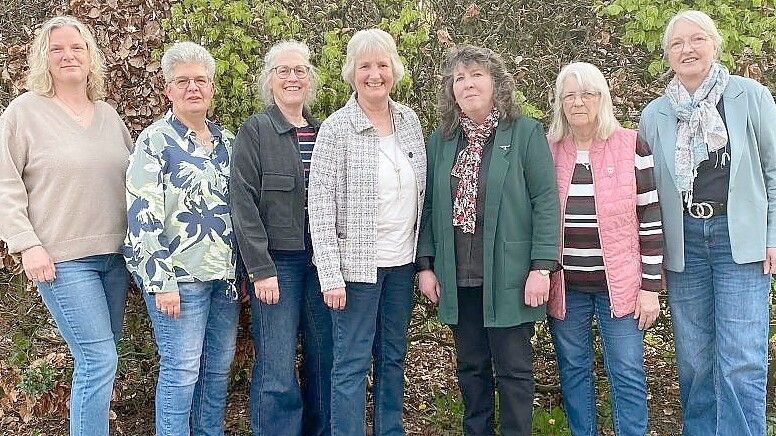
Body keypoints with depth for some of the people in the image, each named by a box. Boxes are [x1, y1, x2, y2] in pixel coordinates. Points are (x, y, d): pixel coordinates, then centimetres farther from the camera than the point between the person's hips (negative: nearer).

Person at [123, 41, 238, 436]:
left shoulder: (225, 139, 12)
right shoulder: (156, 141, -8)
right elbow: (143, 216, -14)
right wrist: (160, 282, -19)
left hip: (224, 273, 7)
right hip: (179, 276, -6)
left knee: (219, 366, 13)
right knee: (182, 371, -2)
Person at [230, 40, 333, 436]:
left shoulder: (324, 133, 13)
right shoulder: (254, 131, -1)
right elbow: (244, 204, -8)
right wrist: (261, 269, -14)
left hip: (322, 263, 5)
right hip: (277, 262, -4)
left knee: (324, 365, 9)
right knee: (277, 374, -5)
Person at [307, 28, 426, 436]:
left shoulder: (410, 120, 5)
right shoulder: (336, 128, -10)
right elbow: (320, 206, -12)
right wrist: (331, 276, -16)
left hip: (402, 261, 5)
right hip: (357, 264, -5)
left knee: (393, 356, 16)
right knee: (352, 362, 2)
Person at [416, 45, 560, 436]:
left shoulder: (525, 133, -4)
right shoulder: (440, 141, 9)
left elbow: (546, 201, -8)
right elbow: (429, 206, 10)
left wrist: (541, 267, -14)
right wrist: (425, 265, 4)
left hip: (508, 276, -4)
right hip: (457, 278, 4)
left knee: (513, 371, 4)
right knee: (470, 368, 14)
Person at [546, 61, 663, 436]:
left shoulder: (631, 147, -2)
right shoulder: (547, 151, 4)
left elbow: (650, 220, -2)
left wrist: (650, 286, -5)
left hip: (619, 282, -2)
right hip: (565, 285, 2)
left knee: (628, 373, 3)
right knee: (573, 370, 10)